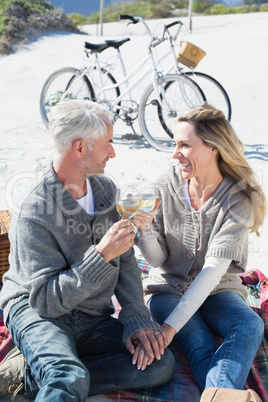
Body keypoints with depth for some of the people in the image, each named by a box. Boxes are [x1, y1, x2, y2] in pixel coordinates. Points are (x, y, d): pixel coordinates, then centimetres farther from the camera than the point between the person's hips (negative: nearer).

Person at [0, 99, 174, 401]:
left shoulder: (105, 189, 4)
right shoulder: (33, 214, -18)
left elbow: (125, 261, 6)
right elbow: (46, 299, -21)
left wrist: (136, 320, -7)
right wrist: (101, 255, -30)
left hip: (91, 319, 9)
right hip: (37, 311, -8)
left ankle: (31, 376, -11)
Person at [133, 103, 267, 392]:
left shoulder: (239, 198, -15)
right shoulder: (166, 186, -8)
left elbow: (214, 268, -25)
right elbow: (156, 259, -5)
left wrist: (169, 326, -34)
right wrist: (145, 230, -29)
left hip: (217, 290, 0)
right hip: (168, 287, 1)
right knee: (202, 350, -31)